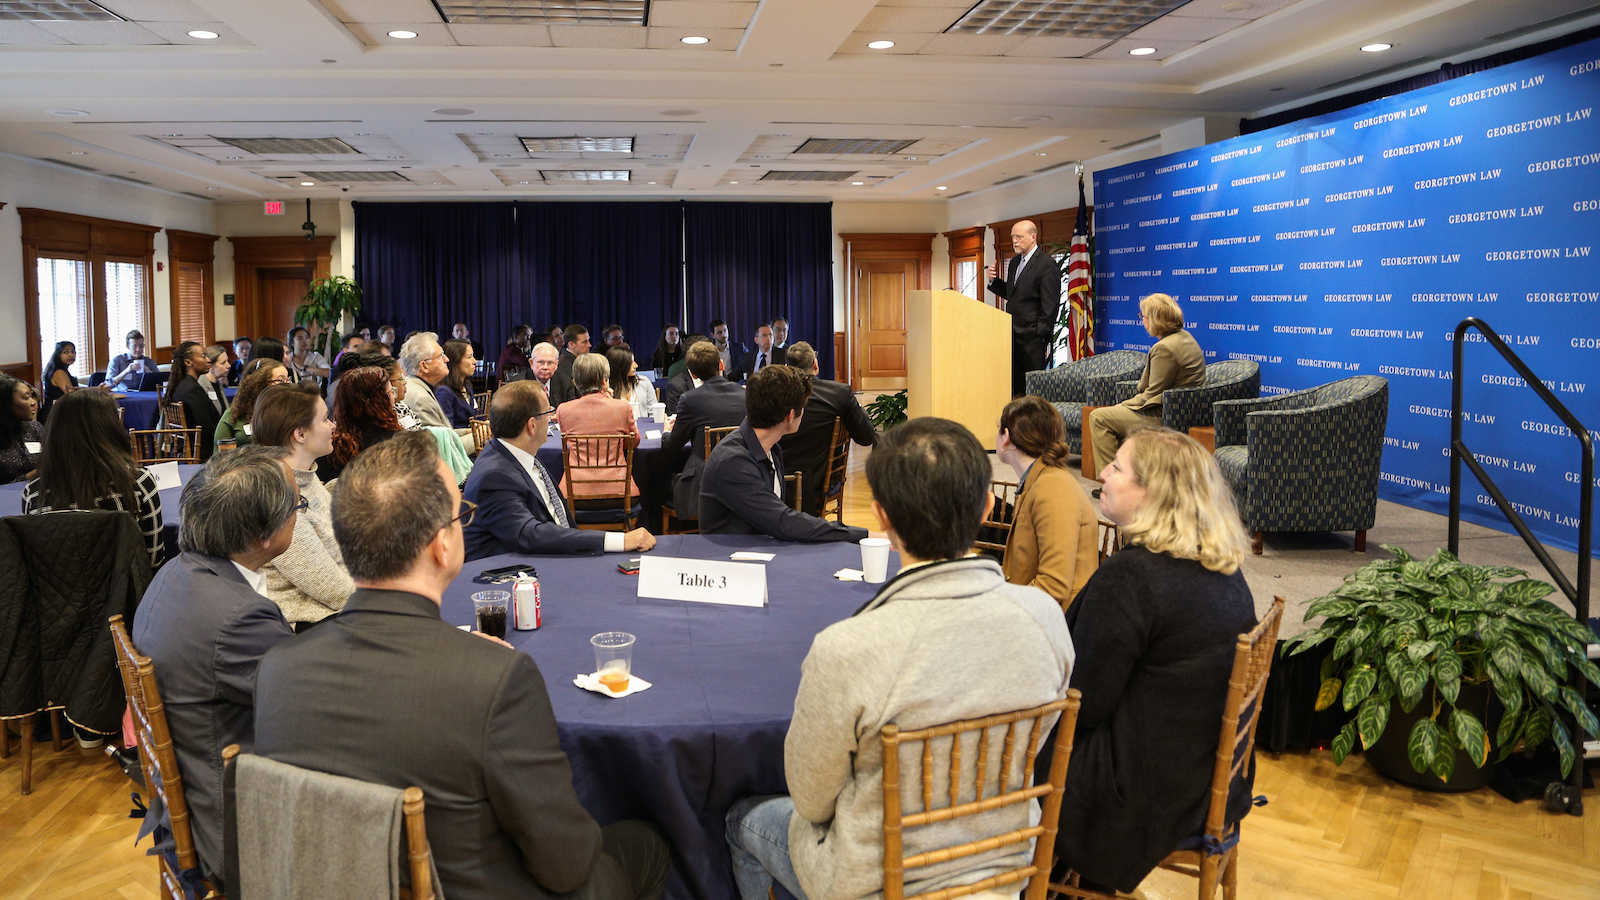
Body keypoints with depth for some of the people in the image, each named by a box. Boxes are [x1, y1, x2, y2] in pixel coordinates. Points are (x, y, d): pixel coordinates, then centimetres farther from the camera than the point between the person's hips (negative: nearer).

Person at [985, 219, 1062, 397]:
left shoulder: (1047, 264, -9)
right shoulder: (1014, 262, 16)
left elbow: (1050, 304, -13)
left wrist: (1042, 336, -16)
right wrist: (994, 280, 6)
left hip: (1032, 337, -8)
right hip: (1013, 335, 8)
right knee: (1015, 384, 7)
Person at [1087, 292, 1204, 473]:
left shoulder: (1164, 348, -22)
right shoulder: (1185, 337, 10)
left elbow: (1153, 394, -19)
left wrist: (1126, 404, -4)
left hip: (1164, 417, -11)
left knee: (1098, 418, -8)